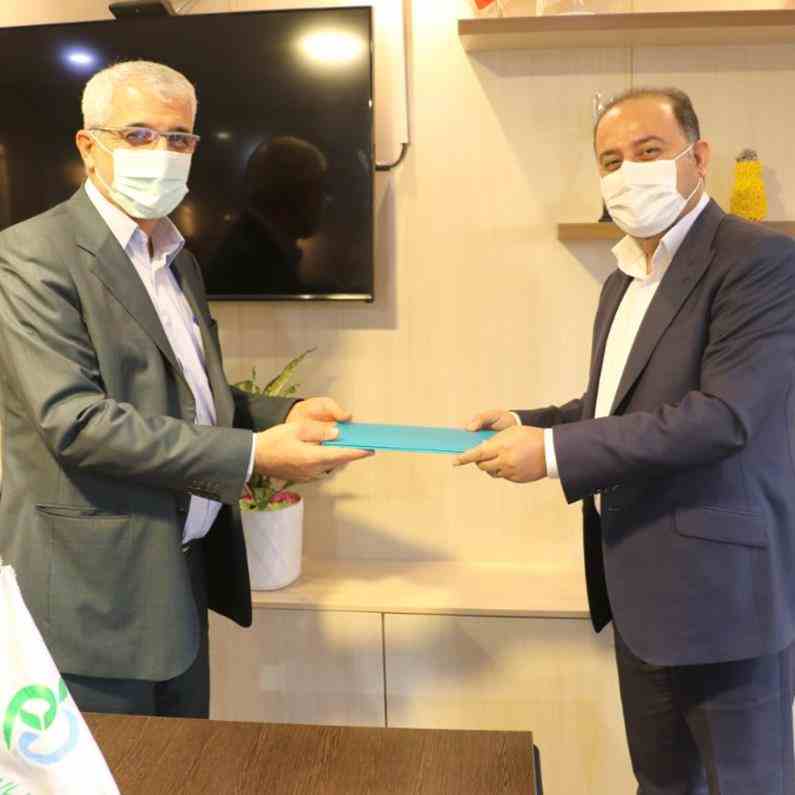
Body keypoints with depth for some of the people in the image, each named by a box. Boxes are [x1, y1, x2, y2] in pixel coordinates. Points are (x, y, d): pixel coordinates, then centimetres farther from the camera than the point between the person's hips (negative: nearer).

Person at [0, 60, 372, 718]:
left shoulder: (180, 261, 13)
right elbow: (74, 419, -22)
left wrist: (283, 416, 0)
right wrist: (252, 455, -24)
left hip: (183, 577, 8)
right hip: (95, 597, -7)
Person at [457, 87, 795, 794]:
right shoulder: (625, 278, 13)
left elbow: (723, 414, -25)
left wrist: (555, 452, -23)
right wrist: (526, 425, 2)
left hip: (720, 583, -8)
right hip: (640, 582, 8)